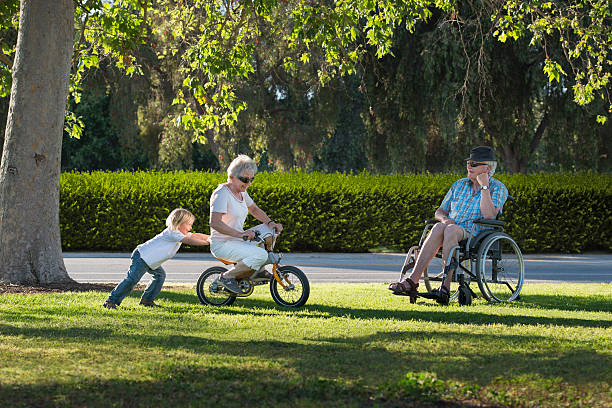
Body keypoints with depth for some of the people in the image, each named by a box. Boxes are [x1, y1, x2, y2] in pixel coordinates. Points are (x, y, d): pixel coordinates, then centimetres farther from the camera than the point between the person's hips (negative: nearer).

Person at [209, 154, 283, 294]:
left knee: (269, 230, 8)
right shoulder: (222, 193, -19)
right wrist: (240, 234, -36)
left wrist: (271, 223, 6)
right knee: (261, 255, -27)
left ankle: (259, 270, 12)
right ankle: (228, 277, -12)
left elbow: (254, 209, 25)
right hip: (222, 244, -9)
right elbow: (215, 223, -30)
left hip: (238, 240, 9)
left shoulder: (241, 192, 10)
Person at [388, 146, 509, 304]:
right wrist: (444, 219, -2)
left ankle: (445, 287, -45)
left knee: (451, 230, -37)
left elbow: (488, 215, -13)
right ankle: (412, 281, -45)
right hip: (451, 231, 4)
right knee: (439, 227, -33)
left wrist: (484, 186, -10)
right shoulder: (459, 185, 21)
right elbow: (439, 212, 21)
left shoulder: (498, 188, 5)